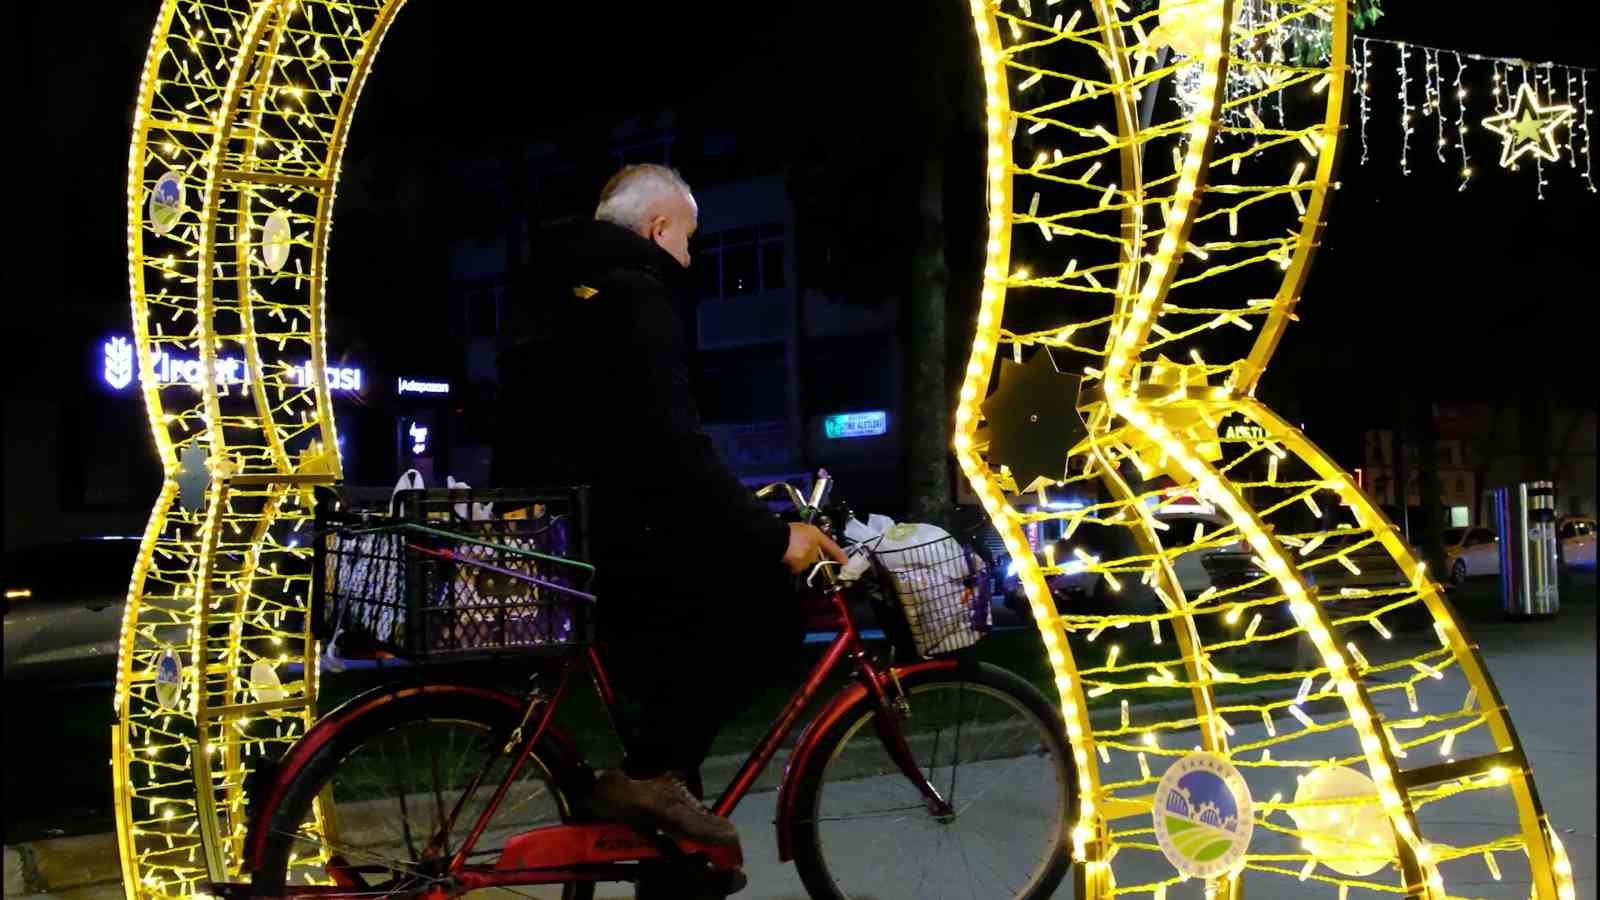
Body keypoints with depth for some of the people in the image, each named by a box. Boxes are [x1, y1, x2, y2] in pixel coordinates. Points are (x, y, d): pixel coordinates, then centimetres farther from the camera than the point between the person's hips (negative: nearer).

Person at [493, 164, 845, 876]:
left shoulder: (554, 296, 20)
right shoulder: (633, 297, -10)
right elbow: (673, 449, -21)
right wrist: (771, 535, -17)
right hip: (597, 540, -10)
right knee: (769, 612, -11)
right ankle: (652, 770, -10)